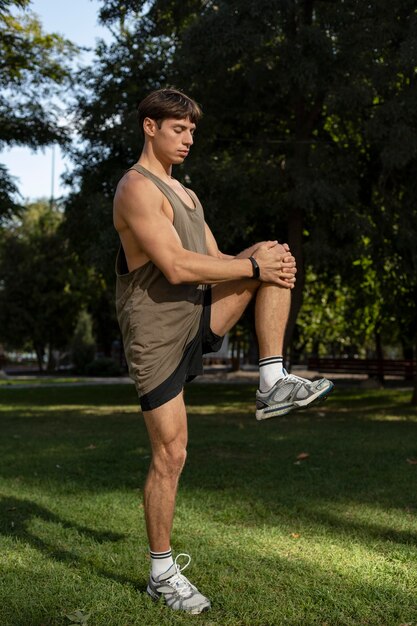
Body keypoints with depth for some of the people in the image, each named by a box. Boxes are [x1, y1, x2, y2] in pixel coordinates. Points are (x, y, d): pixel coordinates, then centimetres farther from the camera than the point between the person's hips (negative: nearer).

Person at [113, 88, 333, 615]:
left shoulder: (185, 194, 18)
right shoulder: (137, 188, -12)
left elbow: (215, 262, 14)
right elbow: (176, 267, -24)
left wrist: (266, 263, -7)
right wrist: (253, 265, -17)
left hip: (199, 319, 8)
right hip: (157, 335, -8)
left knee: (276, 256, -3)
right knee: (170, 455, -4)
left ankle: (273, 385, -9)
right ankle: (162, 574, 13)